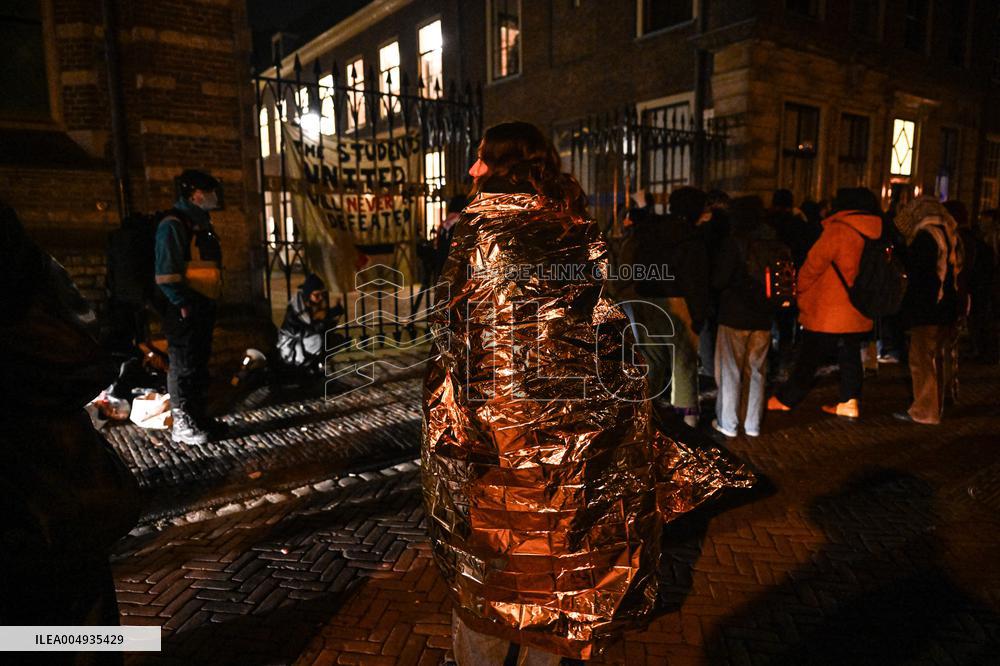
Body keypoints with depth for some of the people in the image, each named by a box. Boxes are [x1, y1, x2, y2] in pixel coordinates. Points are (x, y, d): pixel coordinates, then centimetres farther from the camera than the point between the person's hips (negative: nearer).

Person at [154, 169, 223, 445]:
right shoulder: (174, 224, -12)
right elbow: (167, 272, -18)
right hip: (185, 310, -9)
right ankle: (181, 425, 6)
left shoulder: (201, 223, 18)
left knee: (200, 364, 16)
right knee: (184, 367, -3)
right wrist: (183, 304, -20)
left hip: (205, 307, 9)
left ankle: (197, 417, 27)